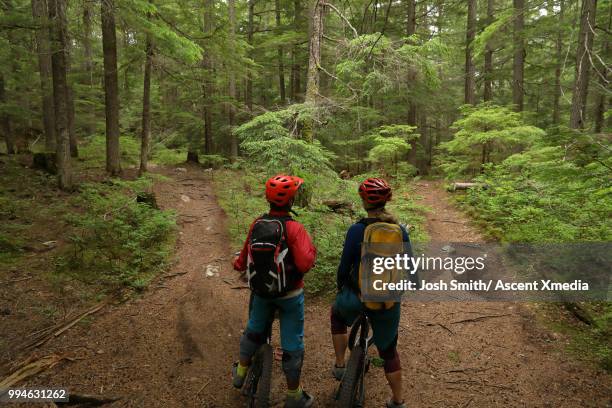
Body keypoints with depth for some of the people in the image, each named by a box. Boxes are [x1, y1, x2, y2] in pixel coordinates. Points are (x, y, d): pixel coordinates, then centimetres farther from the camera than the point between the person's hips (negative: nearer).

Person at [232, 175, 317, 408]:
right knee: (292, 344, 10)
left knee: (253, 330, 26)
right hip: (290, 294, -4)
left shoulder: (256, 224, -8)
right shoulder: (293, 227, -23)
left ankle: (240, 373, 44)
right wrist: (312, 250, -9)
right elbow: (305, 263, -31)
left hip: (261, 291, 4)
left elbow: (246, 256, 3)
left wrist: (238, 265, 26)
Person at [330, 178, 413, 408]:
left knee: (337, 315, 32)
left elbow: (344, 266, -10)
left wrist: (340, 286, 10)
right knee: (389, 351, 22)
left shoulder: (357, 230, -15)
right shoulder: (400, 230, -5)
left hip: (357, 295, -2)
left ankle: (340, 366, 32)